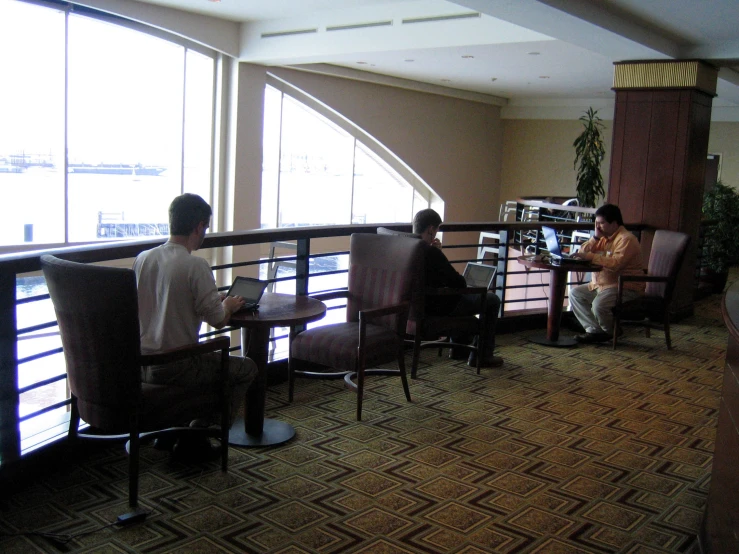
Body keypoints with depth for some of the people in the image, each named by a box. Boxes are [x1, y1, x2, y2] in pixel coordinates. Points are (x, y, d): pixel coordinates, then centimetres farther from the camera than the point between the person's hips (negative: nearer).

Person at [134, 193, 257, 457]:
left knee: (210, 359, 34)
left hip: (140, 364, 8)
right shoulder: (195, 265, -19)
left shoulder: (142, 258, 3)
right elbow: (218, 320, -17)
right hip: (174, 367, -7)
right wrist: (228, 305, 7)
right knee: (246, 368, 14)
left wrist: (215, 299, 19)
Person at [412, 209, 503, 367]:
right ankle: (481, 356, 13)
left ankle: (459, 348, 42)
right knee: (492, 300, 8)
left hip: (416, 304, 9)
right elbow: (458, 283, -20)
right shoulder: (430, 252, -28)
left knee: (464, 295, 37)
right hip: (437, 309, -9)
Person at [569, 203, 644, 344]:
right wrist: (596, 237, -5)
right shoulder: (604, 238, 13)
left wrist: (590, 256, -29)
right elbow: (582, 253, 7)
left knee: (599, 304, -32)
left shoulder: (626, 239, -16)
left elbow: (616, 264, -31)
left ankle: (612, 332, -1)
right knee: (575, 293, 1)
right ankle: (594, 330, -6)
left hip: (626, 288, -10)